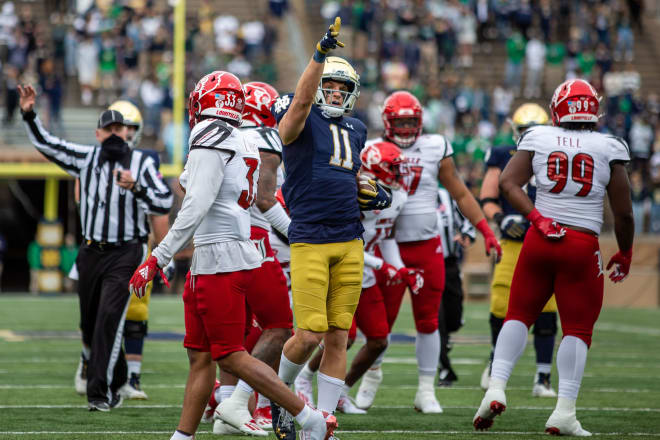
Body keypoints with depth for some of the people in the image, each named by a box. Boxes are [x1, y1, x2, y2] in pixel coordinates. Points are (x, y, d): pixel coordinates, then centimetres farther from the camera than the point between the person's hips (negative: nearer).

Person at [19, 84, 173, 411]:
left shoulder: (142, 163, -2)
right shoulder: (86, 158, 6)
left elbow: (165, 203, -8)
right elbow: (45, 143, 9)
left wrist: (136, 188, -23)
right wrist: (29, 115, -3)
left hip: (125, 252, -4)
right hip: (91, 251, 4)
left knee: (109, 318, -17)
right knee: (89, 324, 10)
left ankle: (100, 392, -17)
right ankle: (115, 383, 31)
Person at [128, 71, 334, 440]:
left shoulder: (210, 142, -14)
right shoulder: (243, 145, 14)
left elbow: (195, 209, -21)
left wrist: (156, 260, -19)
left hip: (221, 260, -10)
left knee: (231, 356, -7)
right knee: (200, 356, 10)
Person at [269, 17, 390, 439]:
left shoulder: (355, 131, 17)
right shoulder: (300, 122, -3)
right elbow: (302, 99, -26)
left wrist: (374, 195, 8)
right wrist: (321, 53, -37)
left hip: (350, 242, 6)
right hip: (310, 241, -6)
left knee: (338, 337, 4)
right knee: (311, 335, -10)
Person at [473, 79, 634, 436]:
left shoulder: (538, 139, 4)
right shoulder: (609, 148, 1)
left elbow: (508, 183, -5)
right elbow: (623, 213, 4)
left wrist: (538, 219, -7)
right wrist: (624, 255, 17)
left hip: (540, 239, 2)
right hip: (582, 245, -2)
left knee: (519, 313, 14)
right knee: (577, 327, 5)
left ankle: (497, 386, 0)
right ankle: (564, 412, -1)